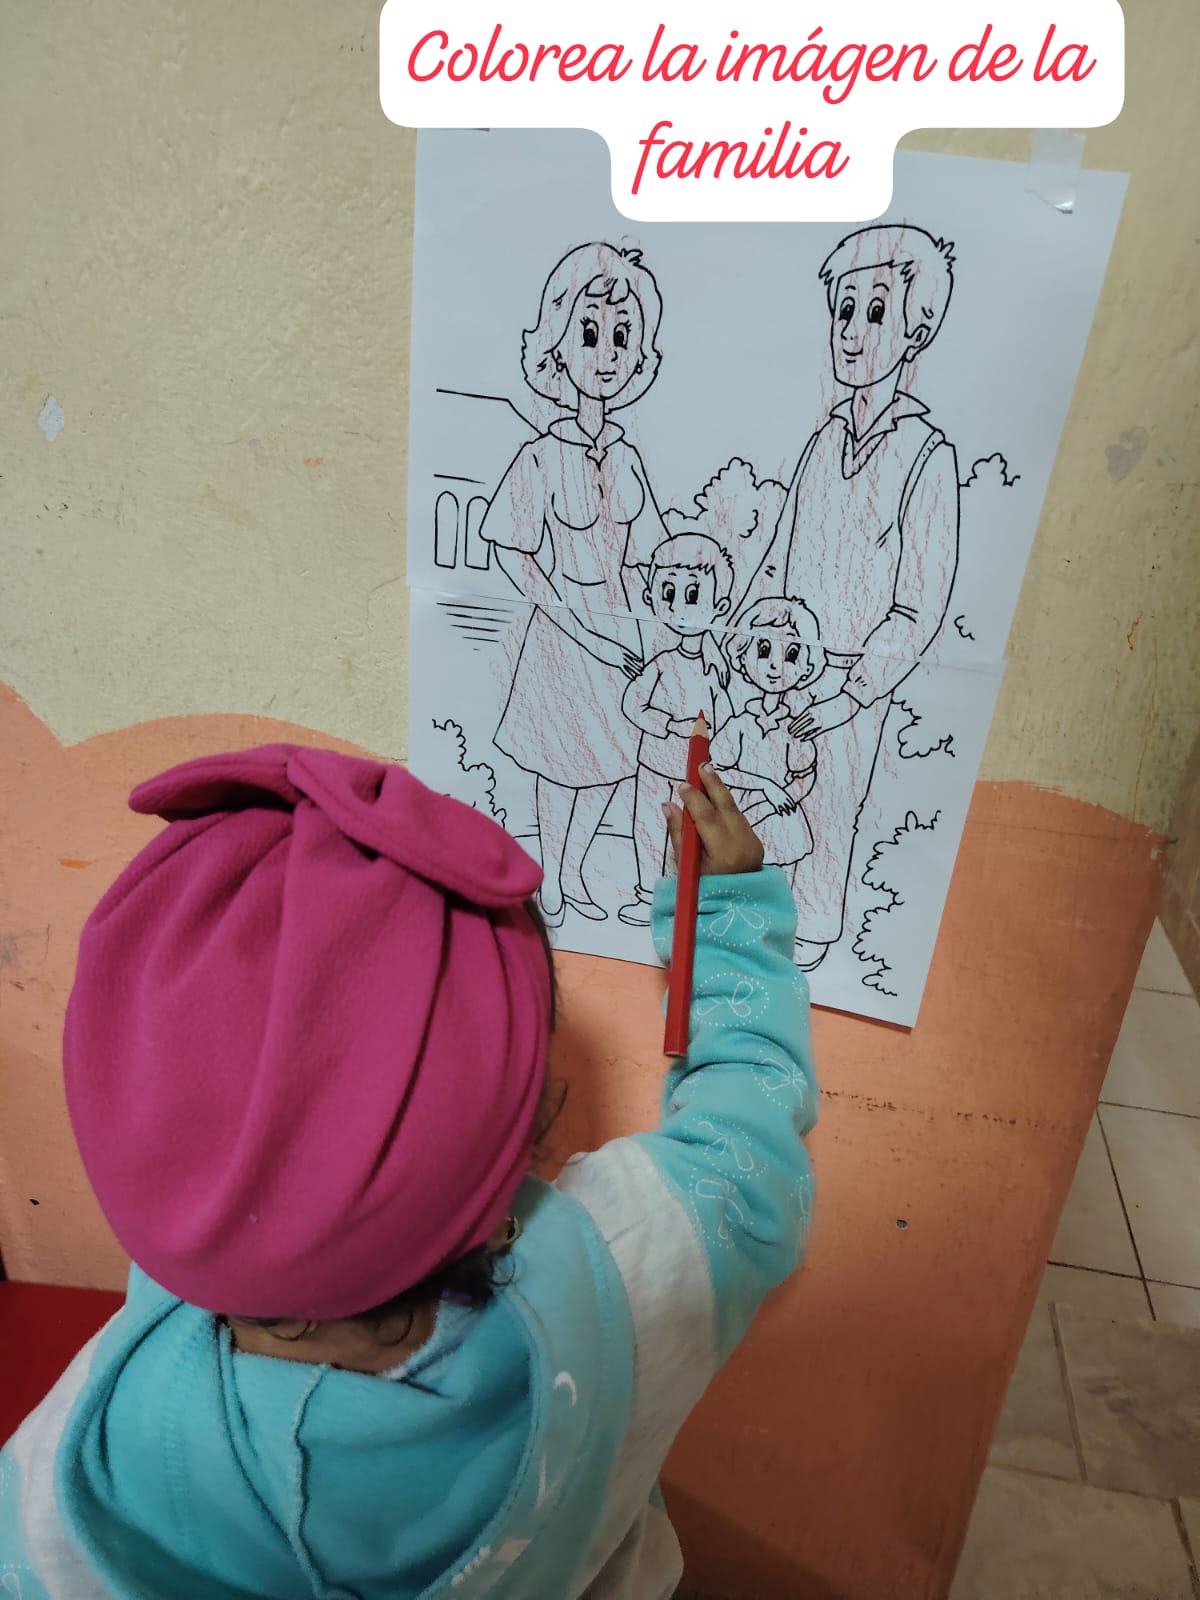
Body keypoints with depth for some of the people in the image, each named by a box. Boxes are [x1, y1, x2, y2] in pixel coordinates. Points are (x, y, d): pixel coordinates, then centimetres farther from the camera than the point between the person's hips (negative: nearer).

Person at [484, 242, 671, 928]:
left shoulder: (627, 457, 2)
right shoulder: (541, 457, -13)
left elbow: (638, 555, 7)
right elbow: (515, 555, -13)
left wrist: (643, 628, -1)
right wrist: (577, 628, -17)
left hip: (621, 624, 5)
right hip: (565, 625, -5)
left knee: (611, 756, 12)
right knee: (565, 760, 5)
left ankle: (572, 873, 31)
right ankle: (550, 881, 26)